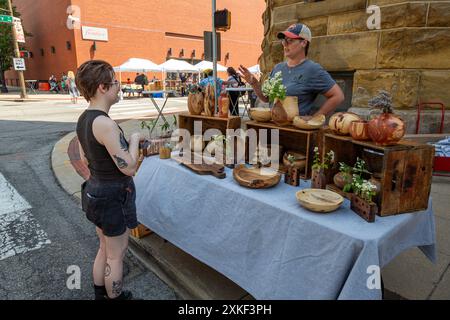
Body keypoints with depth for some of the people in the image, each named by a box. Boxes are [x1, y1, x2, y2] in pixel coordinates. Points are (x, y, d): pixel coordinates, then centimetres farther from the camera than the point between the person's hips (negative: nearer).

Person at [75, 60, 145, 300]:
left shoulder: (83, 119, 3)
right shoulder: (104, 123, -26)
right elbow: (129, 168, -25)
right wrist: (134, 139, -10)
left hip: (95, 189, 9)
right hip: (112, 197, -9)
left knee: (105, 249, 26)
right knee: (116, 255, 12)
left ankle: (100, 295, 45)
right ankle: (116, 297, 34)